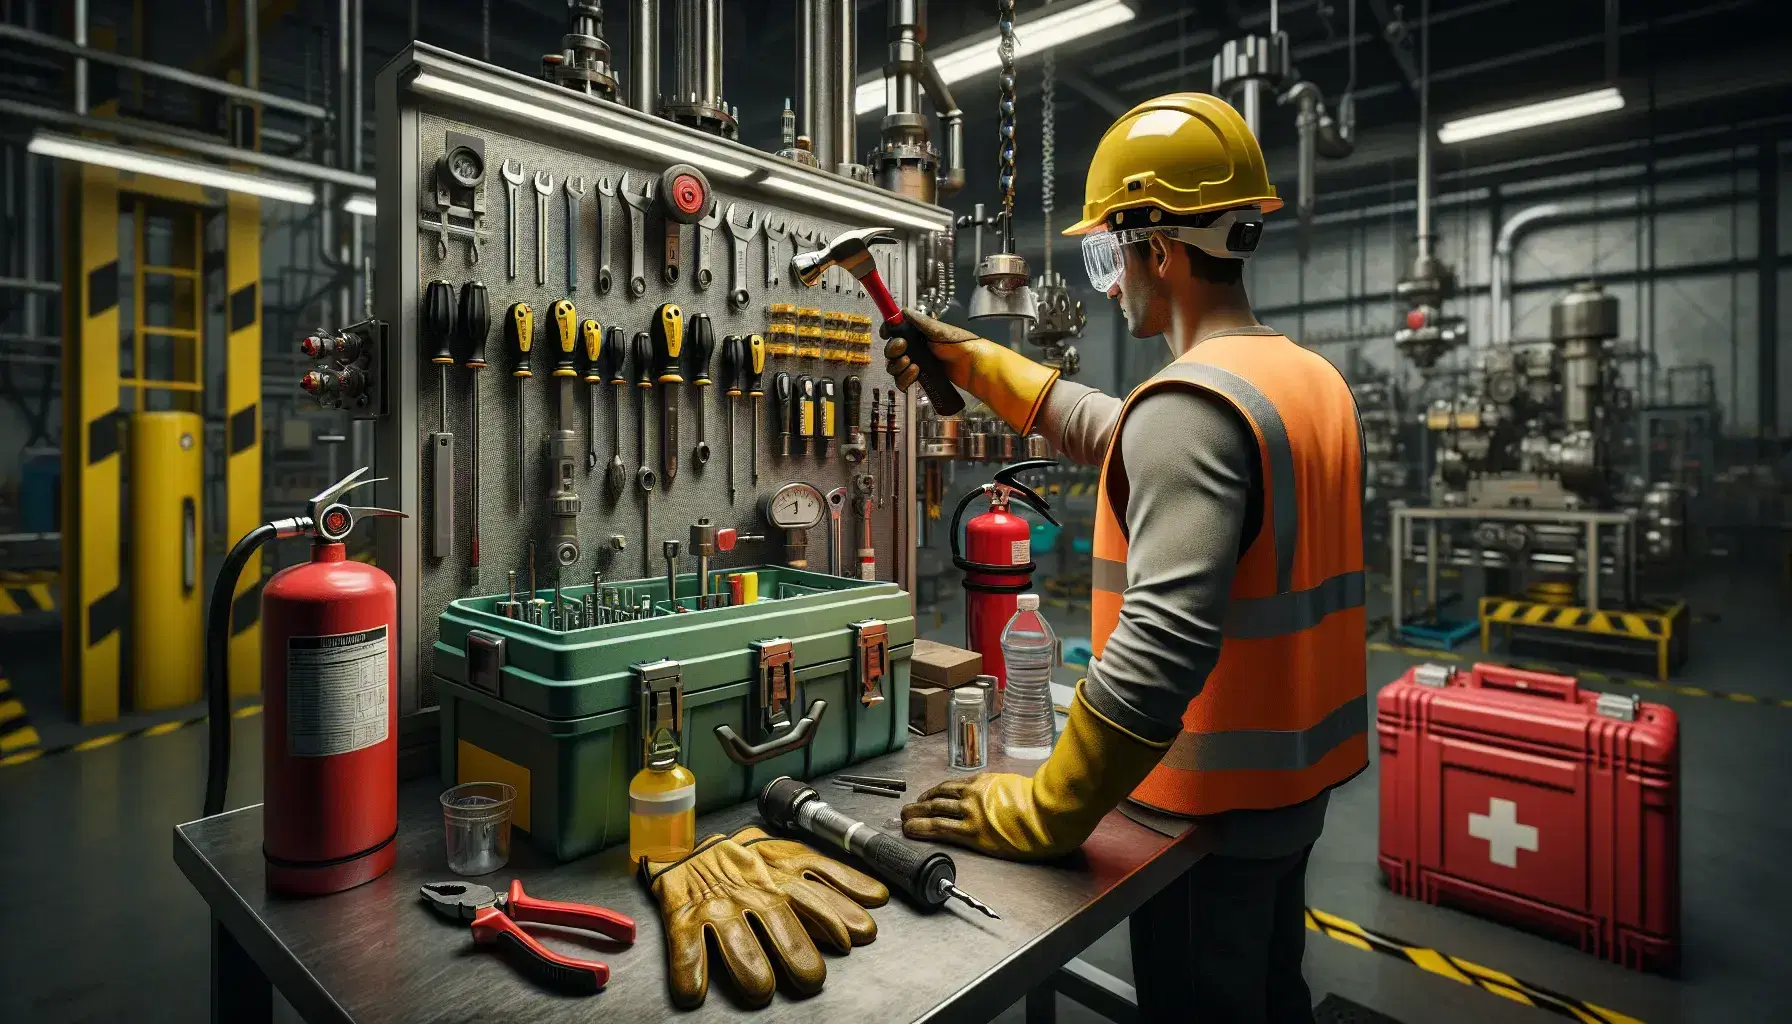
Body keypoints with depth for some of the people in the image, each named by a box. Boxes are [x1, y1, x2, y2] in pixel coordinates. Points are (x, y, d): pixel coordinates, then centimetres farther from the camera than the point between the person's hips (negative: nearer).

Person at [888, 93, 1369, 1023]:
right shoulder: (1314, 379, 7)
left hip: (1211, 810, -8)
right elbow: (1123, 441, 15)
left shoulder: (1192, 403, -24)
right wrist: (973, 361, 14)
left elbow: (1162, 643, -33)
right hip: (1293, 786, 9)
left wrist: (1042, 813, -26)